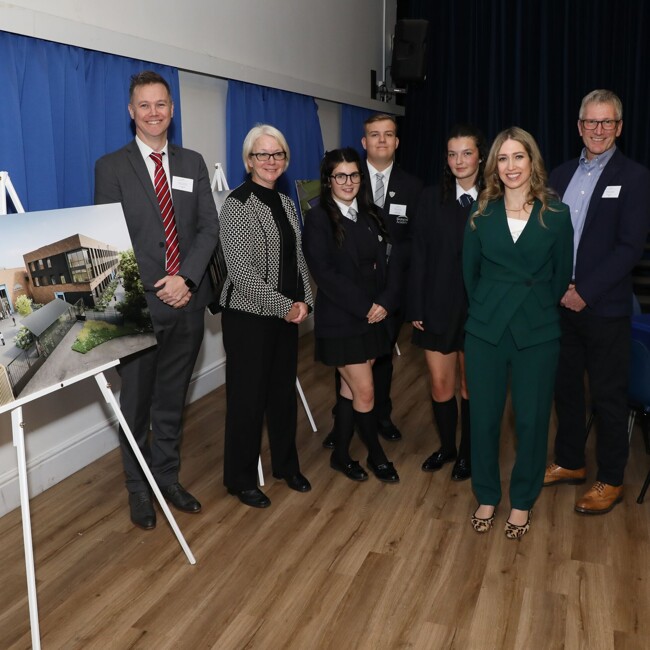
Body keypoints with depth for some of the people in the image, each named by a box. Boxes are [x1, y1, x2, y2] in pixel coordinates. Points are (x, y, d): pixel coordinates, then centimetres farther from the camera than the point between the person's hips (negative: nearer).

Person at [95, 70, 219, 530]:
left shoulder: (193, 164, 10)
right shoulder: (112, 167, -1)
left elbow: (209, 229, 3)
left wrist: (185, 278, -12)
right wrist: (158, 287, -13)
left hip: (187, 300, 3)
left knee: (172, 400, 14)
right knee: (136, 402, 9)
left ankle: (168, 477, 30)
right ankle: (138, 488, 26)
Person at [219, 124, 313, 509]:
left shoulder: (286, 203, 10)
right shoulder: (237, 205, -11)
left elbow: (298, 258, 13)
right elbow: (240, 270, -18)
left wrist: (304, 301, -3)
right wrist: (285, 306, -17)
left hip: (288, 314, 6)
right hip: (248, 316, -6)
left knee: (284, 391, 15)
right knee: (249, 396, 4)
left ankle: (286, 464, 33)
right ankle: (241, 478, 22)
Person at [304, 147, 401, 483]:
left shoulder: (371, 216, 9)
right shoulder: (319, 219, -8)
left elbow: (387, 264, 6)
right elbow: (324, 272, -15)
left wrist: (385, 301, -10)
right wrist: (362, 307, -17)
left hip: (373, 318, 5)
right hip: (340, 320, -5)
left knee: (350, 389, 12)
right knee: (365, 391, 0)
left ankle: (341, 455, 27)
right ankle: (376, 455, 22)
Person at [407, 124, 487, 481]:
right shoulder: (431, 199, 1)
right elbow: (418, 257, 0)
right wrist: (415, 307, -4)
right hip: (438, 305, 1)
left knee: (470, 385, 13)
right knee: (440, 385, 8)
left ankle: (467, 452, 31)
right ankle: (446, 447, 30)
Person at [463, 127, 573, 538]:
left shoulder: (556, 215, -2)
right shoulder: (482, 214, 1)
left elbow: (562, 274, 5)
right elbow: (469, 270, 9)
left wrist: (539, 310, 7)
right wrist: (486, 309, 12)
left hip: (538, 333, -1)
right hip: (486, 330, 1)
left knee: (532, 419, 7)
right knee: (484, 416, 7)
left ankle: (522, 501, 28)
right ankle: (487, 496, 28)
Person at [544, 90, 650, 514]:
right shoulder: (561, 174, 10)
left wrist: (585, 292, -17)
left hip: (605, 308, -5)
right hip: (561, 304, 5)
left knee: (608, 396, 5)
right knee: (566, 387, 15)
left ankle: (611, 480, 21)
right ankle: (570, 463, 32)